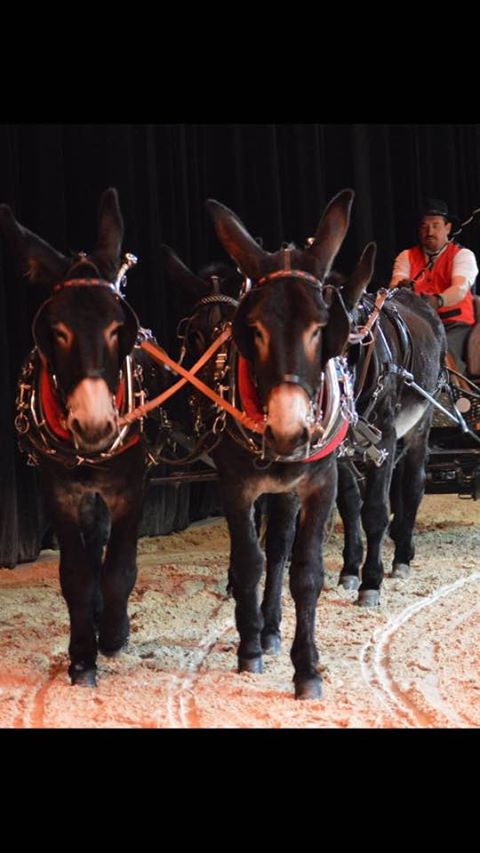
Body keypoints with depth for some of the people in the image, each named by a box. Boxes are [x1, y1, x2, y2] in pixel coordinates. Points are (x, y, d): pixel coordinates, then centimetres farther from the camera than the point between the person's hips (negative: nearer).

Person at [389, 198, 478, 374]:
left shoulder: (462, 255, 5)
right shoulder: (406, 257, 15)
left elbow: (460, 288, -14)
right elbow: (395, 286, -2)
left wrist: (438, 301, -36)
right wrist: (401, 288, -28)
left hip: (454, 325, -2)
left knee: (446, 350, -34)